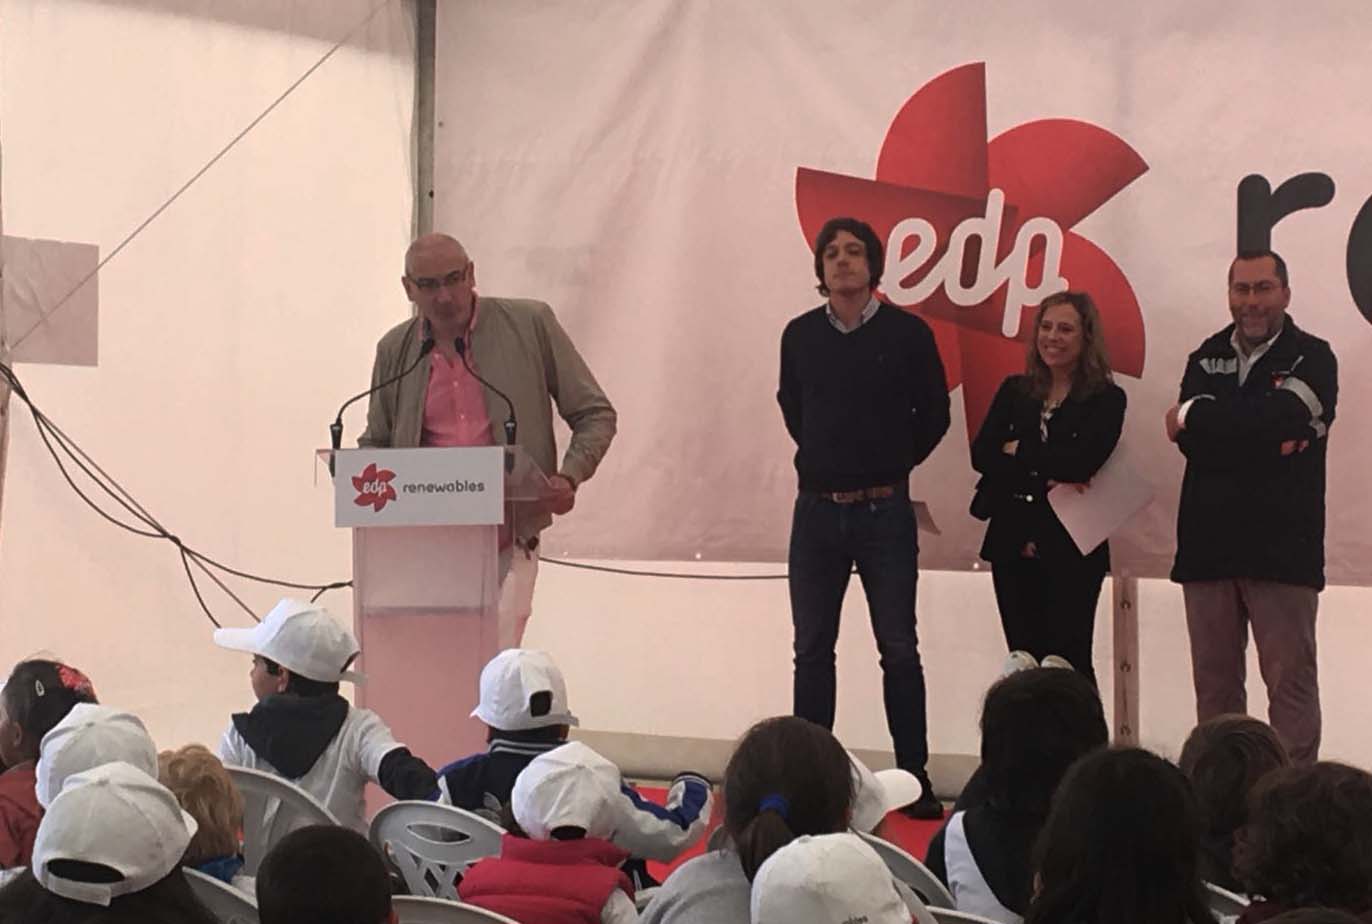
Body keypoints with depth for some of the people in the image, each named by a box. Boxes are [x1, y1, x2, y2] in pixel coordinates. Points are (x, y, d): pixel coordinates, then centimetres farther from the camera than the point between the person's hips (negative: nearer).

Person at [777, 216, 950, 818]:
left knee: (898, 650, 1)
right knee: (812, 650, 6)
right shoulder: (800, 335, 3)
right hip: (817, 510, 3)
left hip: (884, 513, -2)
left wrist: (894, 465, 10)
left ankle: (914, 777, 6)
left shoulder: (907, 334, -5)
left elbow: (933, 416, 5)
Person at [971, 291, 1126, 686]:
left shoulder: (1106, 399, -1)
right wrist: (1044, 480, -13)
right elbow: (981, 453, -2)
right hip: (1013, 545, 4)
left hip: (1071, 549, -4)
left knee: (1068, 662, -5)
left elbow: (1081, 461, -16)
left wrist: (1019, 452, -4)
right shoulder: (1014, 391, 11)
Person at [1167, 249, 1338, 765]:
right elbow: (1190, 442, -2)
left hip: (1281, 548, -4)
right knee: (1213, 682, 8)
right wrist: (1268, 443, -12)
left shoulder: (1312, 359, -1)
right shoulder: (1207, 358, 13)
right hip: (1208, 544, 4)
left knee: (1290, 680, -4)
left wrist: (1194, 419, -7)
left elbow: (1275, 418, -19)